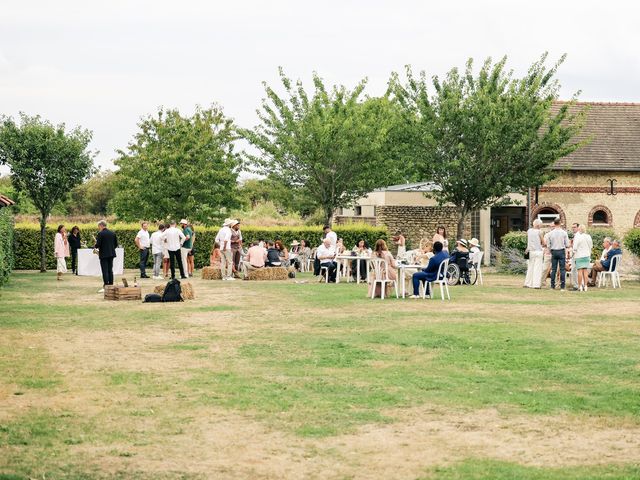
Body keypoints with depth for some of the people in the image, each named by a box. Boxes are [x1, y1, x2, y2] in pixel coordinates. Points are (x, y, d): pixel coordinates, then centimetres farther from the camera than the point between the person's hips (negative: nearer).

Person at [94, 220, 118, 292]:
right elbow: (116, 244, 8)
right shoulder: (113, 233, 7)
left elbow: (98, 244, -16)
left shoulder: (100, 234, -12)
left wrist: (95, 246, 4)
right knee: (110, 270, 13)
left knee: (105, 271, -5)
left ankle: (105, 287, -7)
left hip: (104, 255, -6)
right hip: (111, 254, 6)